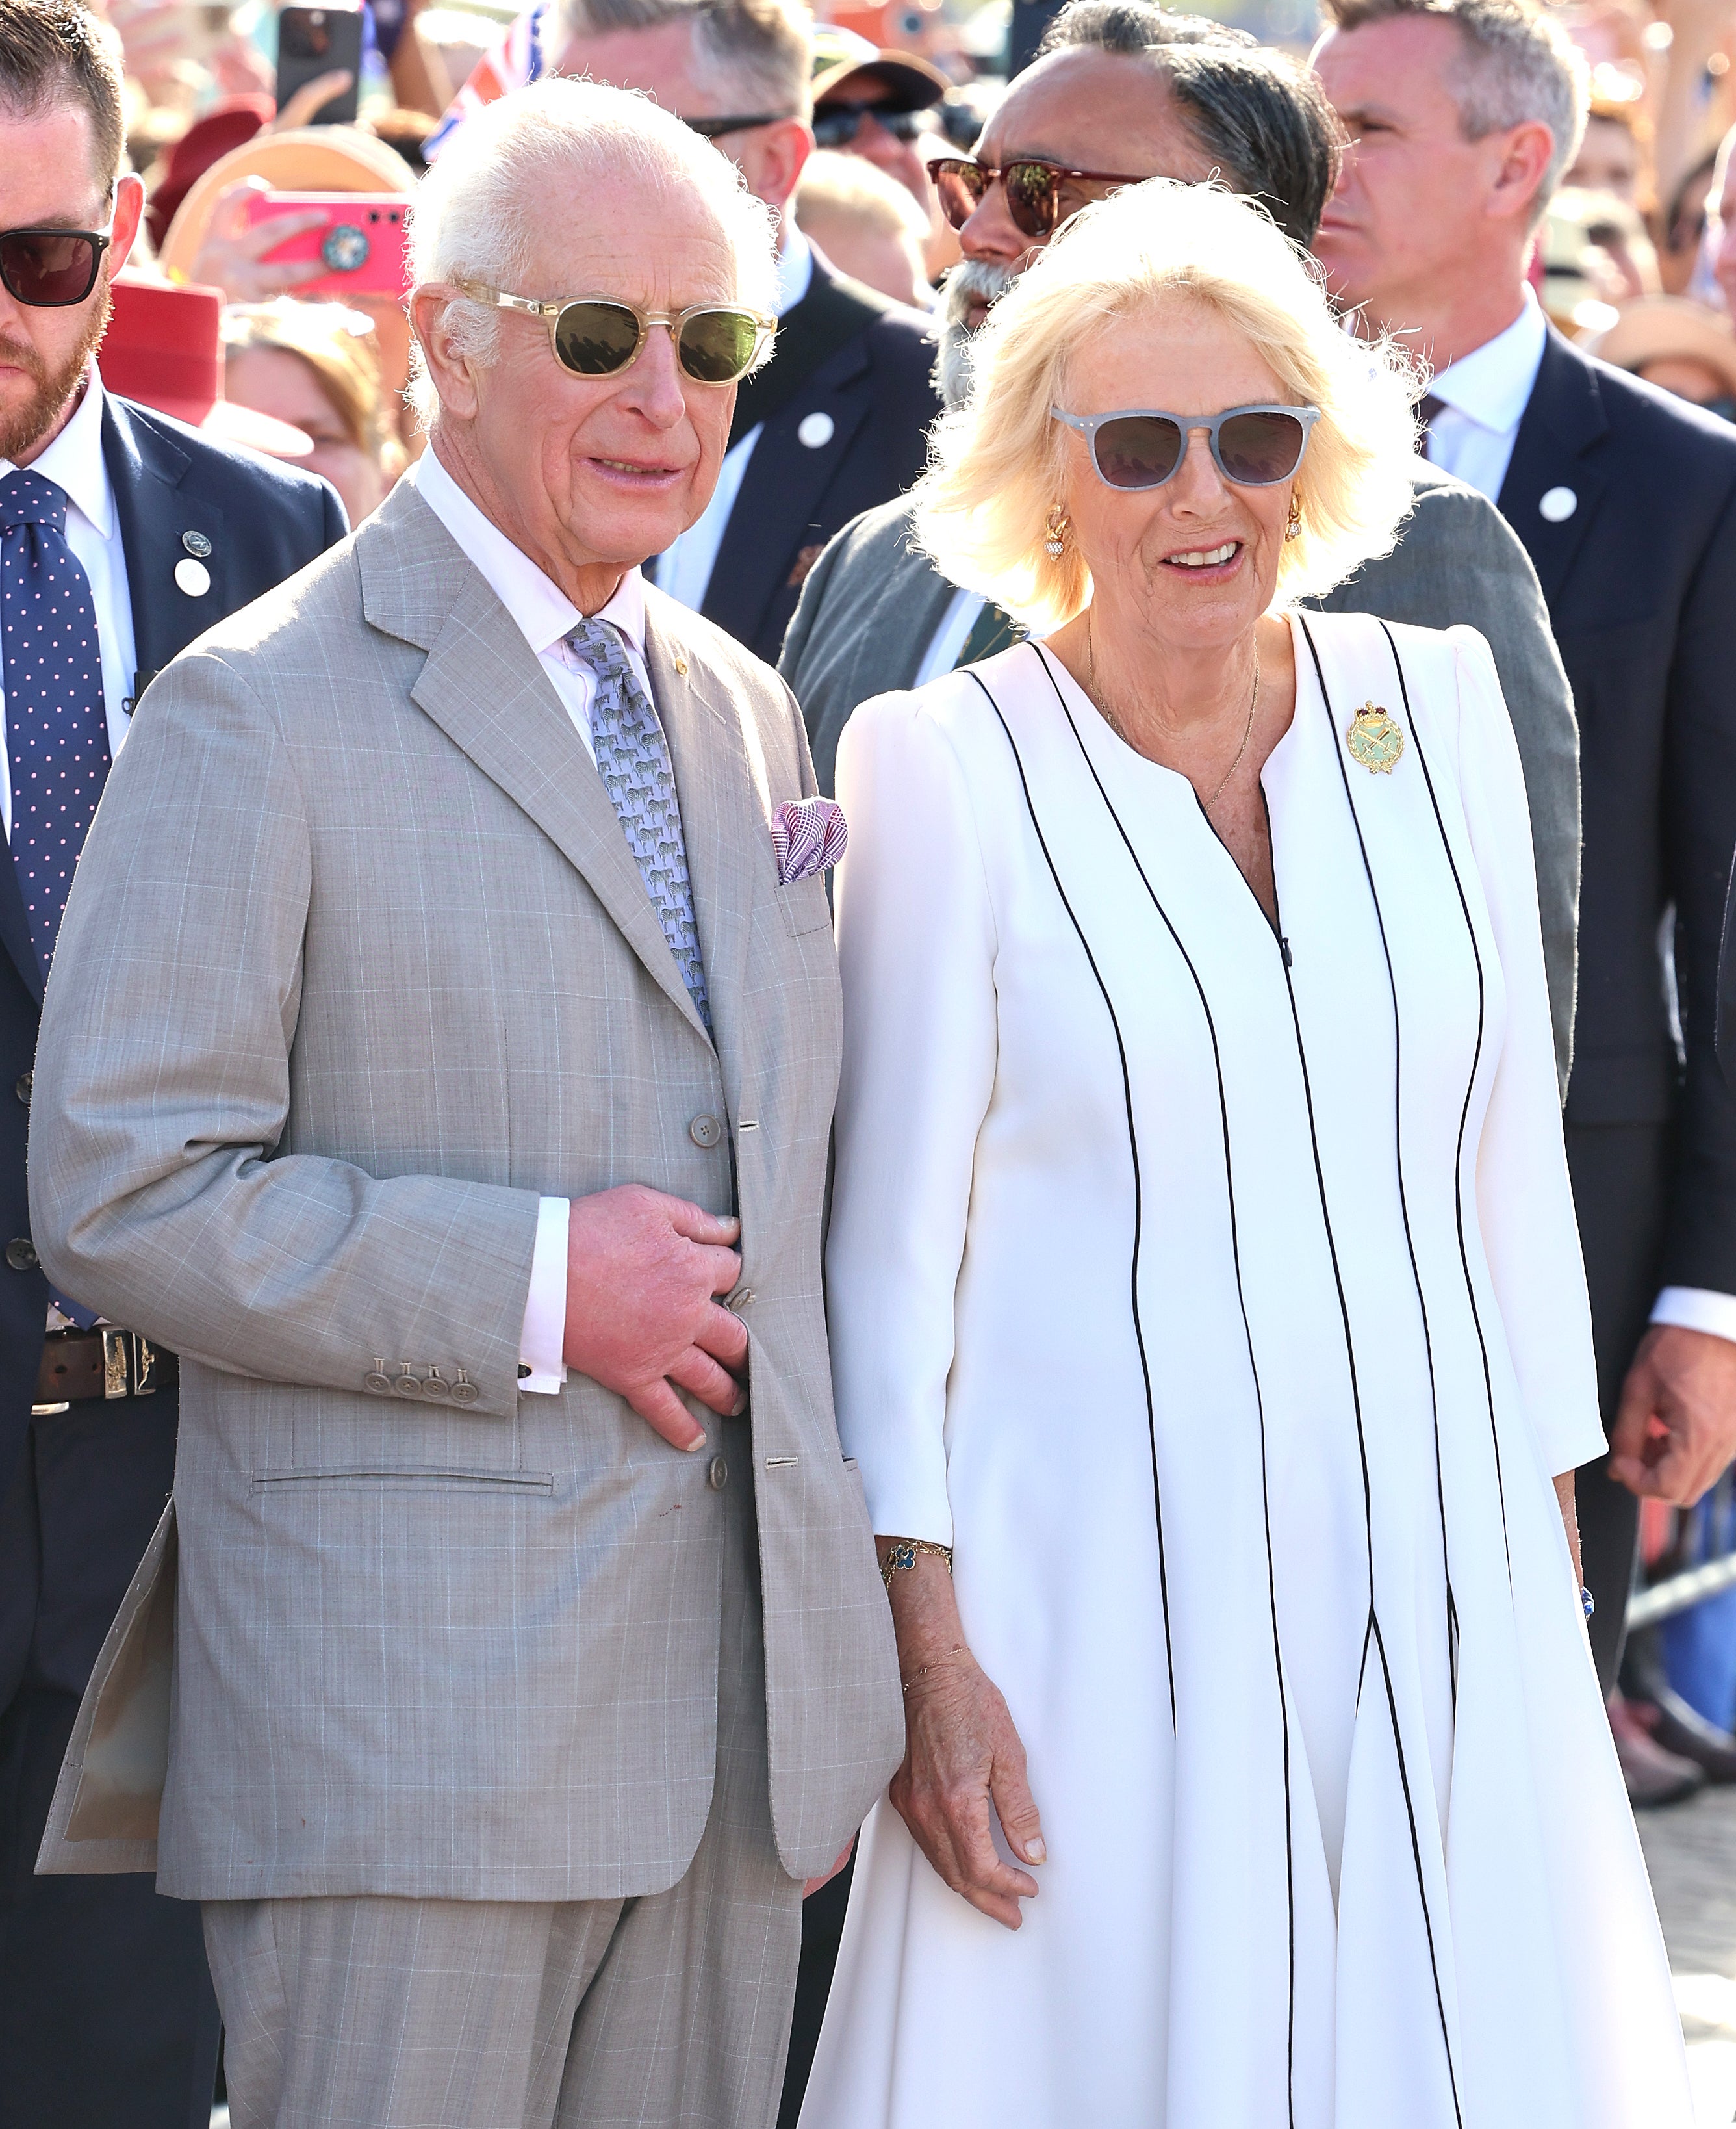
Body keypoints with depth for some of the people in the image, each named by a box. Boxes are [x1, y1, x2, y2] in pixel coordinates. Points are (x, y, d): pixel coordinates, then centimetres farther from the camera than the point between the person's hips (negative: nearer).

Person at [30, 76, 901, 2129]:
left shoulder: (745, 713, 16)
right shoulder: (264, 712, -6)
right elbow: (120, 1192, -12)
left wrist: (851, 1572, 15)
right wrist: (533, 1285, -16)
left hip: (740, 1722, 6)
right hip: (405, 1715, -6)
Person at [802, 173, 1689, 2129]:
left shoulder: (1437, 707, 5)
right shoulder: (947, 766, -6)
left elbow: (1508, 1140, 11)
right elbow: (890, 1233, -4)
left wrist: (1546, 1519, 10)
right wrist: (921, 1641, -8)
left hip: (1444, 1596, 4)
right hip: (1105, 1593, -4)